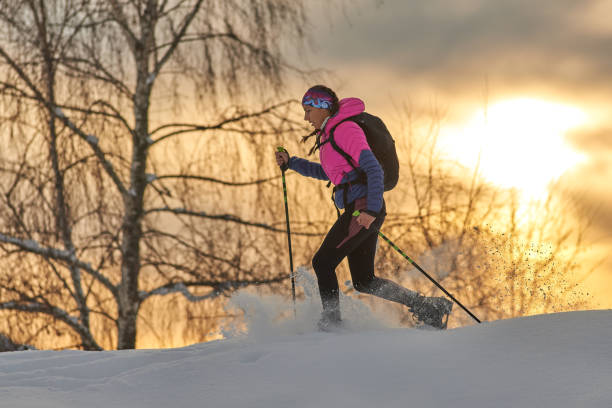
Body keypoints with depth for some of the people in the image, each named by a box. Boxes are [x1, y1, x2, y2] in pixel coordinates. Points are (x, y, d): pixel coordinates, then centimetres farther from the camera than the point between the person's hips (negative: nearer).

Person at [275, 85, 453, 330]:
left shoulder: (345, 130, -11)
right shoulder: (330, 134, 19)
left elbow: (374, 169, -18)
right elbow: (327, 172, 35)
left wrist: (372, 210, -27)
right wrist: (291, 163, 28)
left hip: (363, 207, -10)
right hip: (361, 210, 10)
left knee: (323, 262, -8)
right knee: (364, 281, 9)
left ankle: (331, 322, -5)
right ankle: (430, 308, 10)